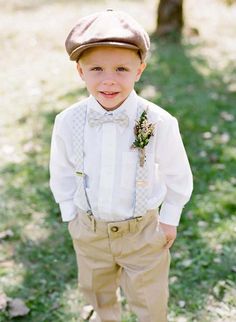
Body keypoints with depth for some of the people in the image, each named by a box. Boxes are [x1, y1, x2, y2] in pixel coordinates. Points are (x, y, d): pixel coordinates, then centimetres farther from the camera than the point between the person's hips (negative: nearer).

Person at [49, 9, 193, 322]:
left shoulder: (159, 123, -24)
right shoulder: (67, 123, -19)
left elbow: (178, 175, -8)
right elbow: (62, 172, -1)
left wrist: (170, 219, -1)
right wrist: (71, 215, 3)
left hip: (143, 230, -2)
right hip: (88, 230, 3)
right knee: (97, 291, 29)